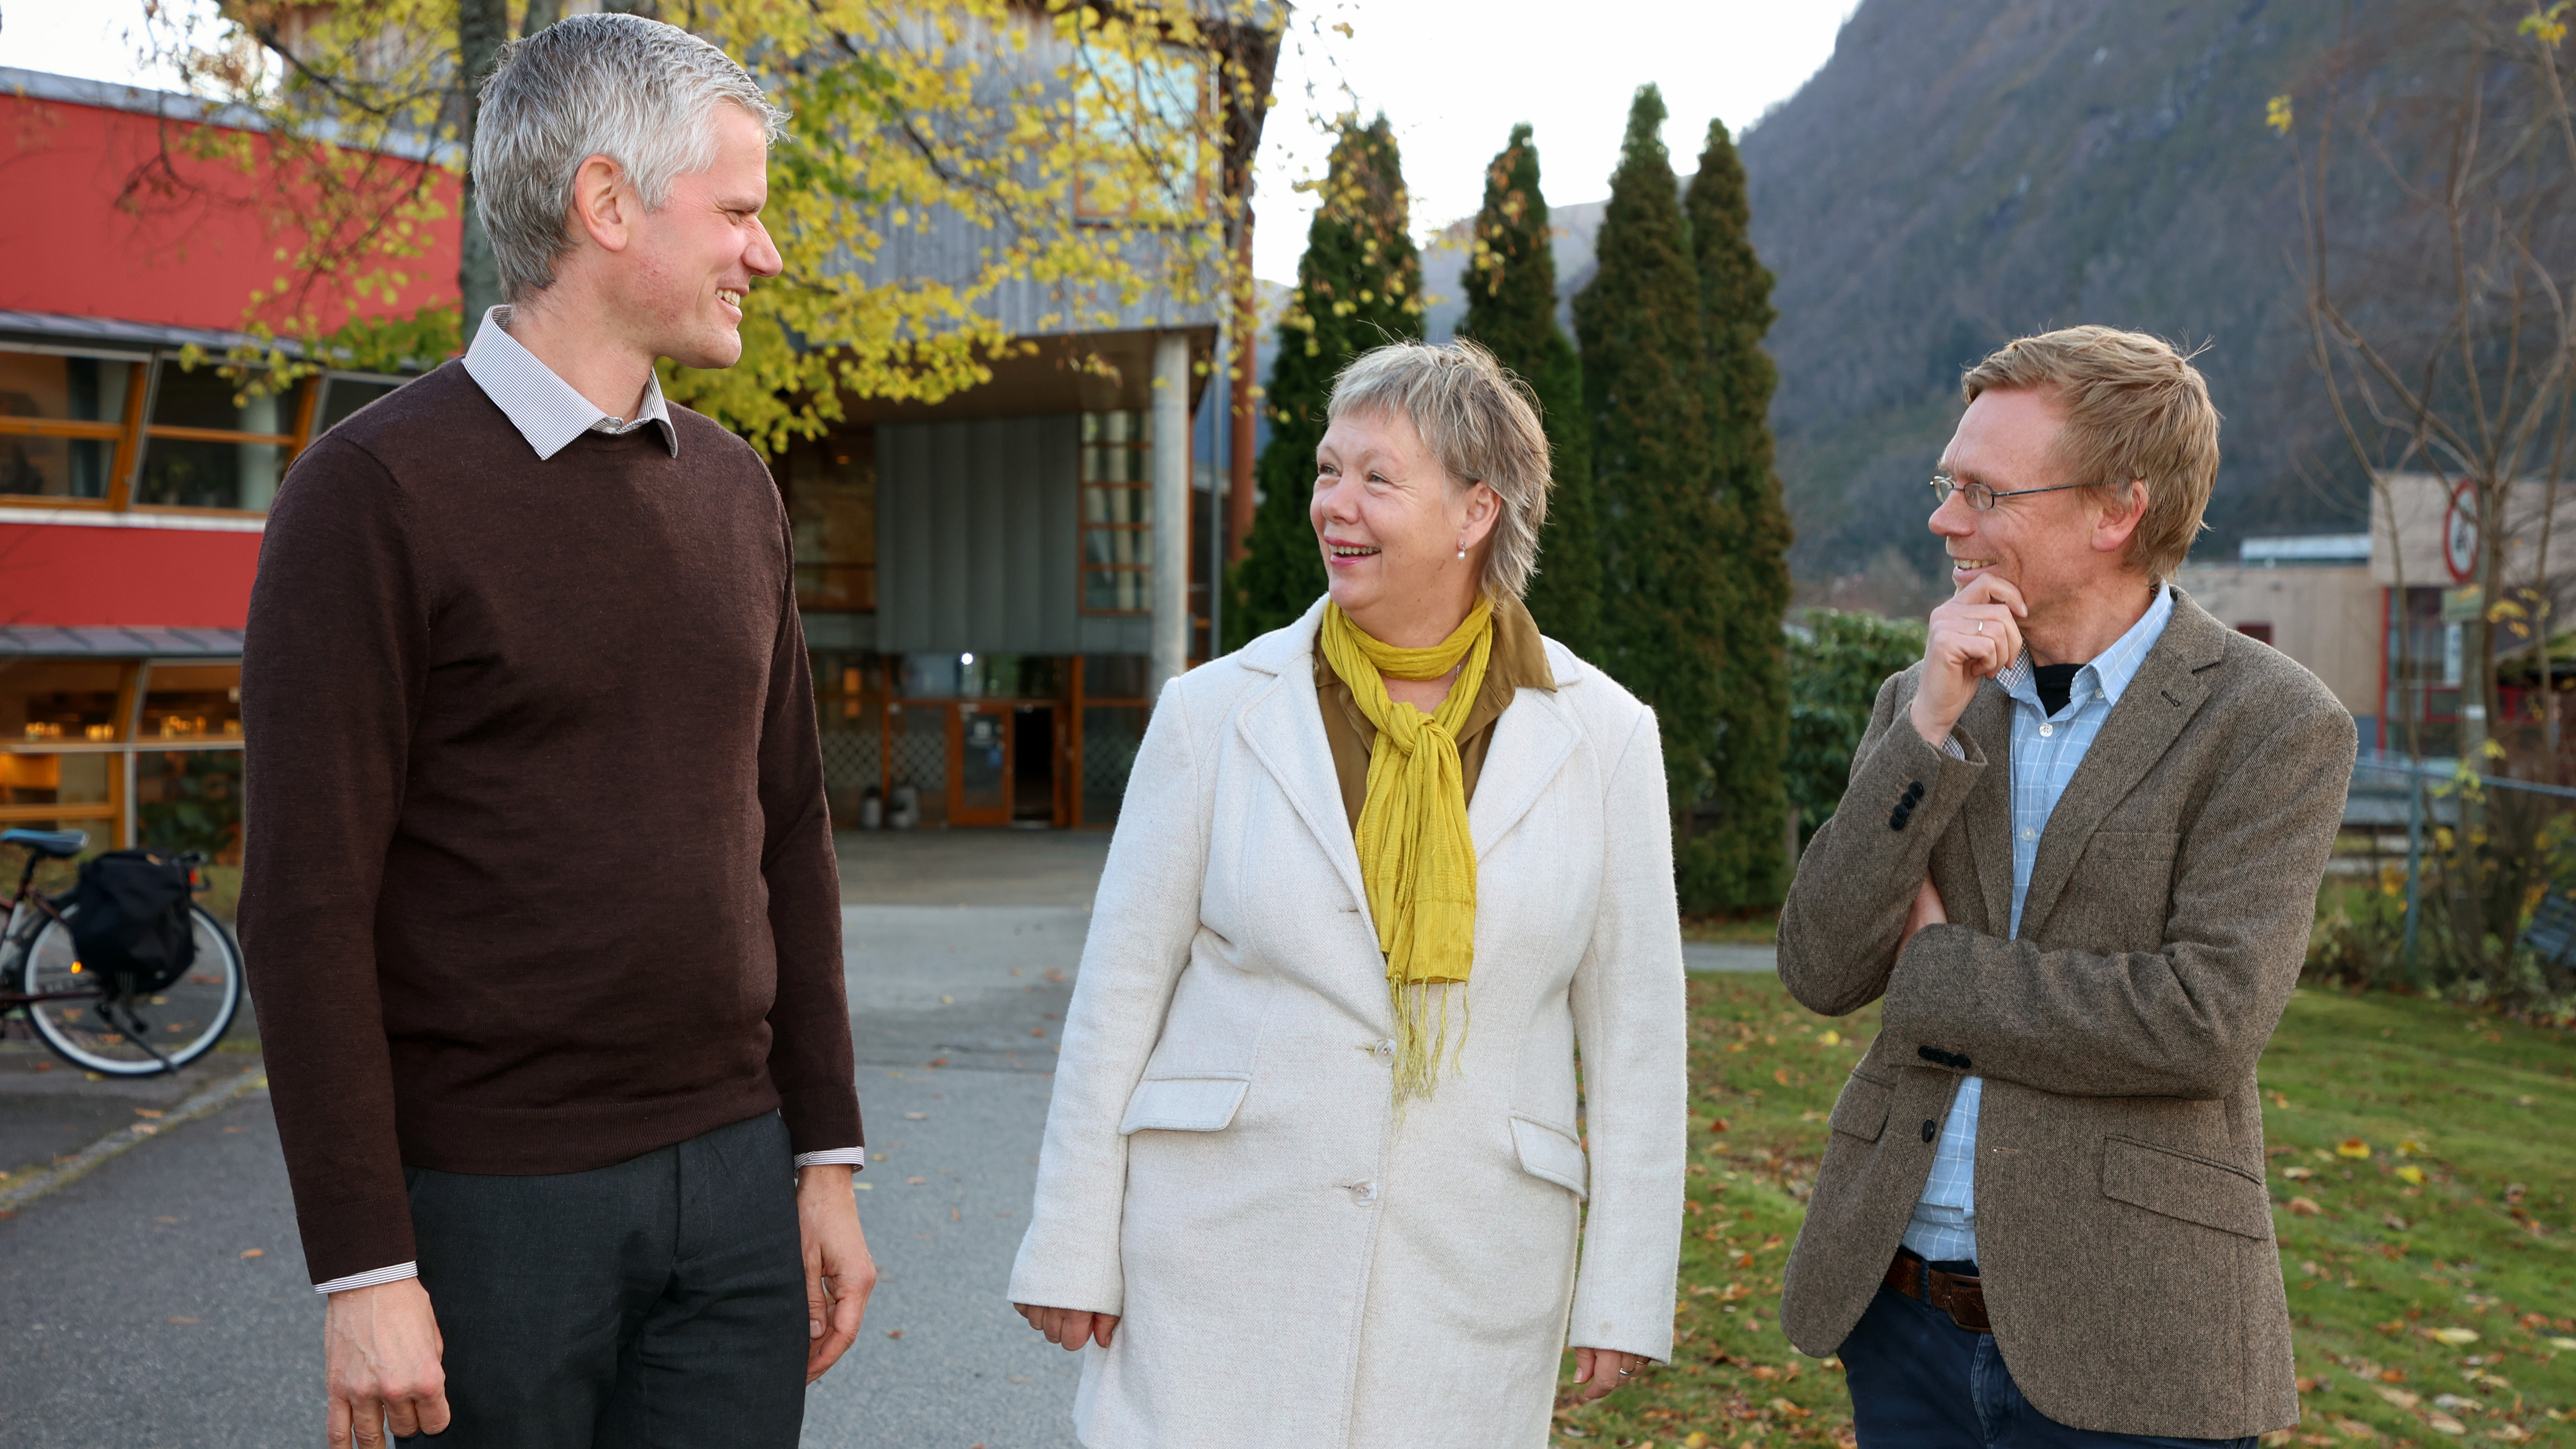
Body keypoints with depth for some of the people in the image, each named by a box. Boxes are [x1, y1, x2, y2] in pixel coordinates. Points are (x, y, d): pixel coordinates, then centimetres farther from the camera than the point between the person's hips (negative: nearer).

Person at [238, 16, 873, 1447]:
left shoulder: (734, 489, 9)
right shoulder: (376, 493, -10)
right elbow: (309, 901, -12)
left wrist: (827, 1160, 10)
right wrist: (363, 1269, -14)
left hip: (732, 1176, 5)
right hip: (488, 1204, -5)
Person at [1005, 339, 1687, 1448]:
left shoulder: (1602, 739, 1)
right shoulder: (1217, 713, 0)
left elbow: (1635, 1031, 4)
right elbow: (1120, 994, 3)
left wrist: (1625, 1294, 2)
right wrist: (1072, 1254, 1)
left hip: (1468, 1278, 0)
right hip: (1225, 1257, 0)